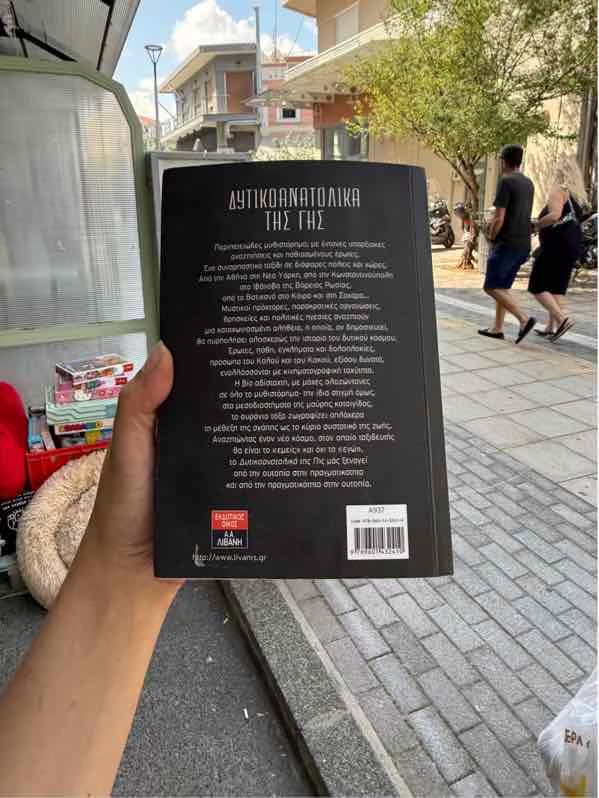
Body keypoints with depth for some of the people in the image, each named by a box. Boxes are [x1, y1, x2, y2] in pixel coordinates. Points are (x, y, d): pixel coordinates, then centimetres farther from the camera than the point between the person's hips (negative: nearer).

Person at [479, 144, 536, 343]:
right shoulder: (528, 183, 14)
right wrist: (492, 224, 18)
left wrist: (491, 237, 0)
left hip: (507, 243, -8)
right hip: (524, 244, 8)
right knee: (503, 286, 15)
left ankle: (524, 318, -17)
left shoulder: (506, 181, -11)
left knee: (492, 286, -6)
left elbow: (499, 218, -15)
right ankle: (497, 328, 16)